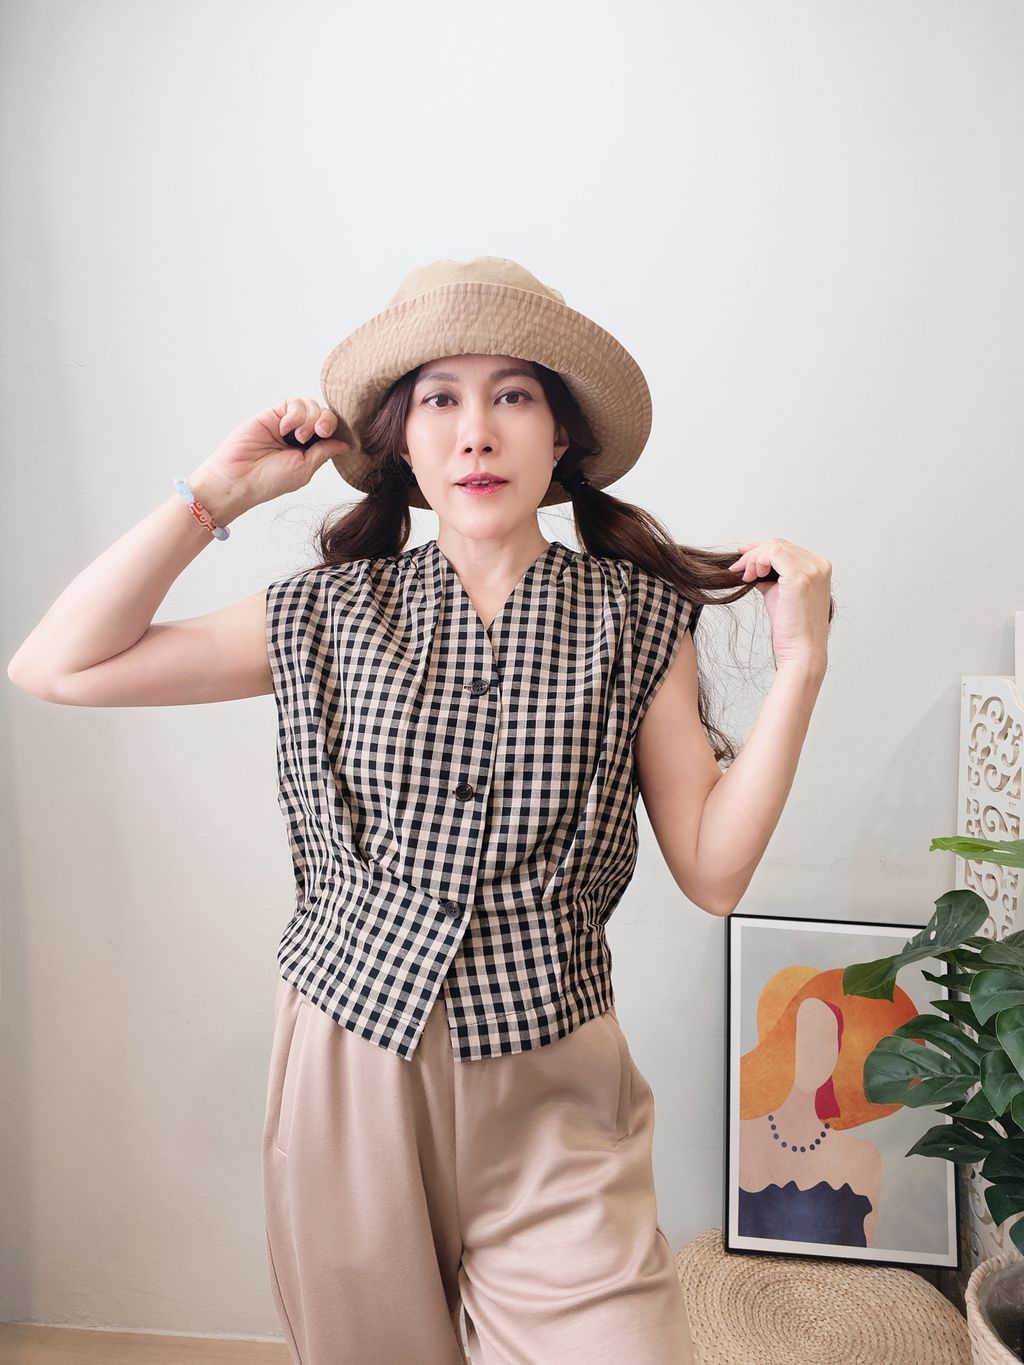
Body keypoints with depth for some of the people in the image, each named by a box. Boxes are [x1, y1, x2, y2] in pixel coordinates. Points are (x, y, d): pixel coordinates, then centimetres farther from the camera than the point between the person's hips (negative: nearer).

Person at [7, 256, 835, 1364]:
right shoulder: (333, 614, -1)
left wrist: (801, 659, -11)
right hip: (349, 1068, 1)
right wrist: (216, 494, -6)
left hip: (547, 1097, 0)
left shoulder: (636, 619, -3)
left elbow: (712, 869, -4)